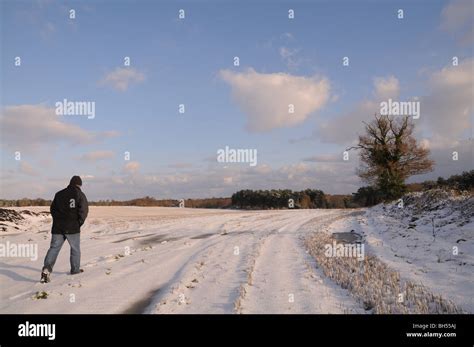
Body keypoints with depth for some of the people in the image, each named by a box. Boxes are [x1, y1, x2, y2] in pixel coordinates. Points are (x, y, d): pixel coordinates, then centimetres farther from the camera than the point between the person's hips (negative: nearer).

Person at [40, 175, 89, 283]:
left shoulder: (59, 194, 12)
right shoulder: (80, 195, -1)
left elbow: (52, 209, 14)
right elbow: (83, 211, -9)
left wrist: (57, 221, 16)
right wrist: (79, 223, 2)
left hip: (58, 227, 3)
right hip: (73, 228, -3)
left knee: (54, 248, 2)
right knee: (75, 248, 13)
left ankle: (47, 268, -17)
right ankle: (75, 269, 21)